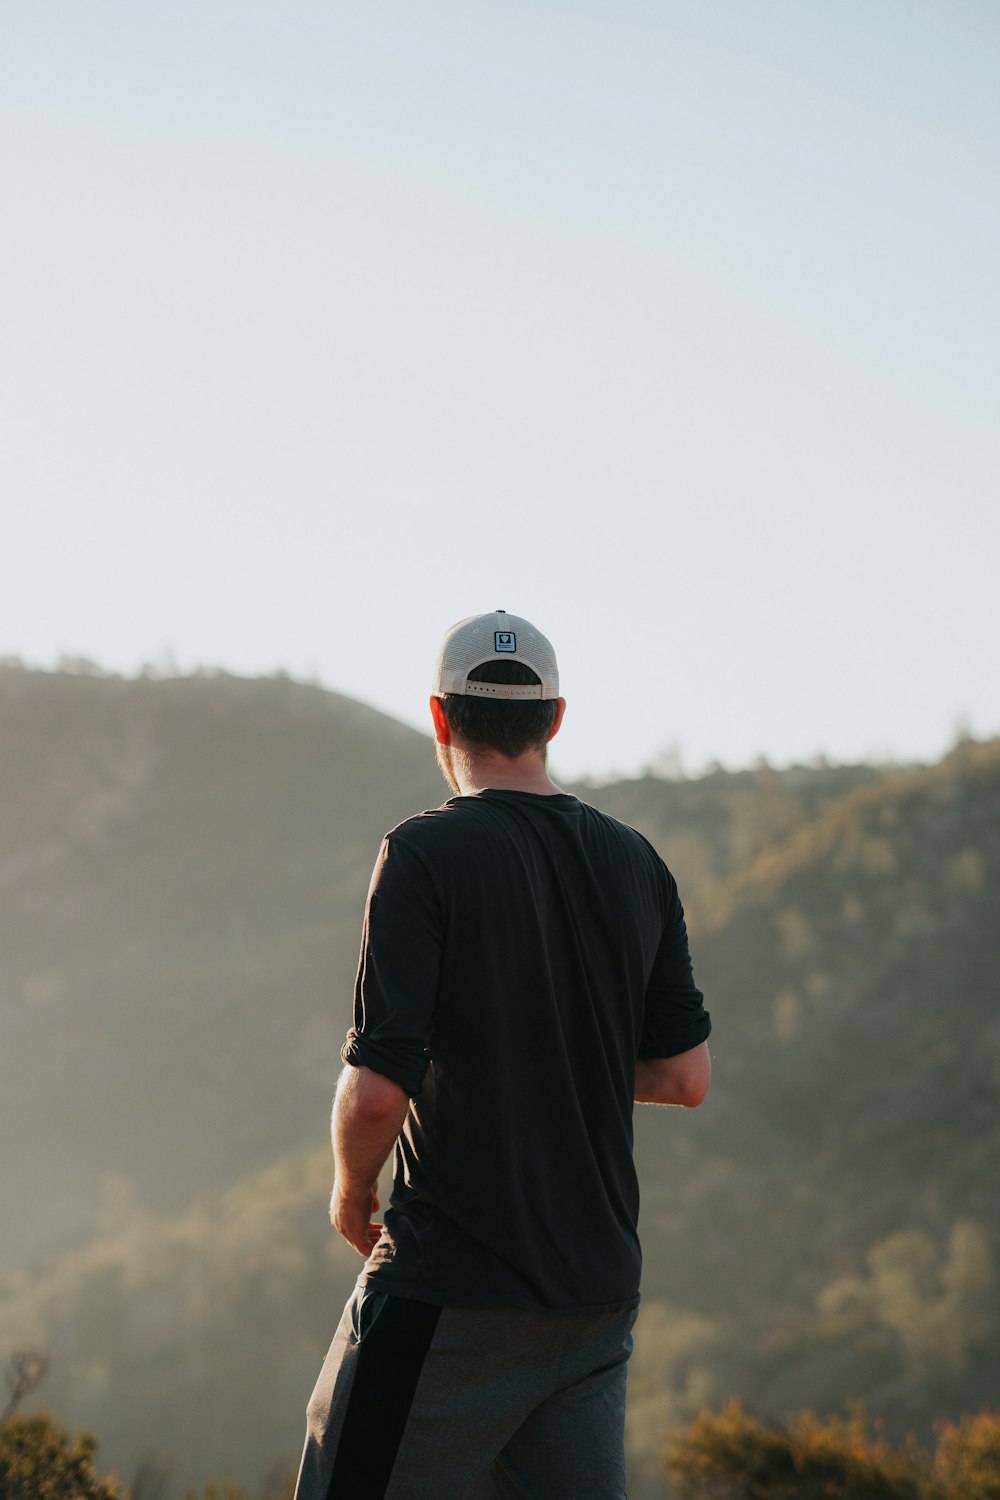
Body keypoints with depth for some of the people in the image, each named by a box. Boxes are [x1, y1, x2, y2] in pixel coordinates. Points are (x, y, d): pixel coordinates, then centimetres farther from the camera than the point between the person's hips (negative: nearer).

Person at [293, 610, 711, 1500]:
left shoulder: (426, 854, -11)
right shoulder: (638, 866, 7)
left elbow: (379, 1086, -17)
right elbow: (685, 1077, 11)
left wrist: (351, 1194, 2)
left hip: (455, 1286, -6)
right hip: (599, 1284, 6)